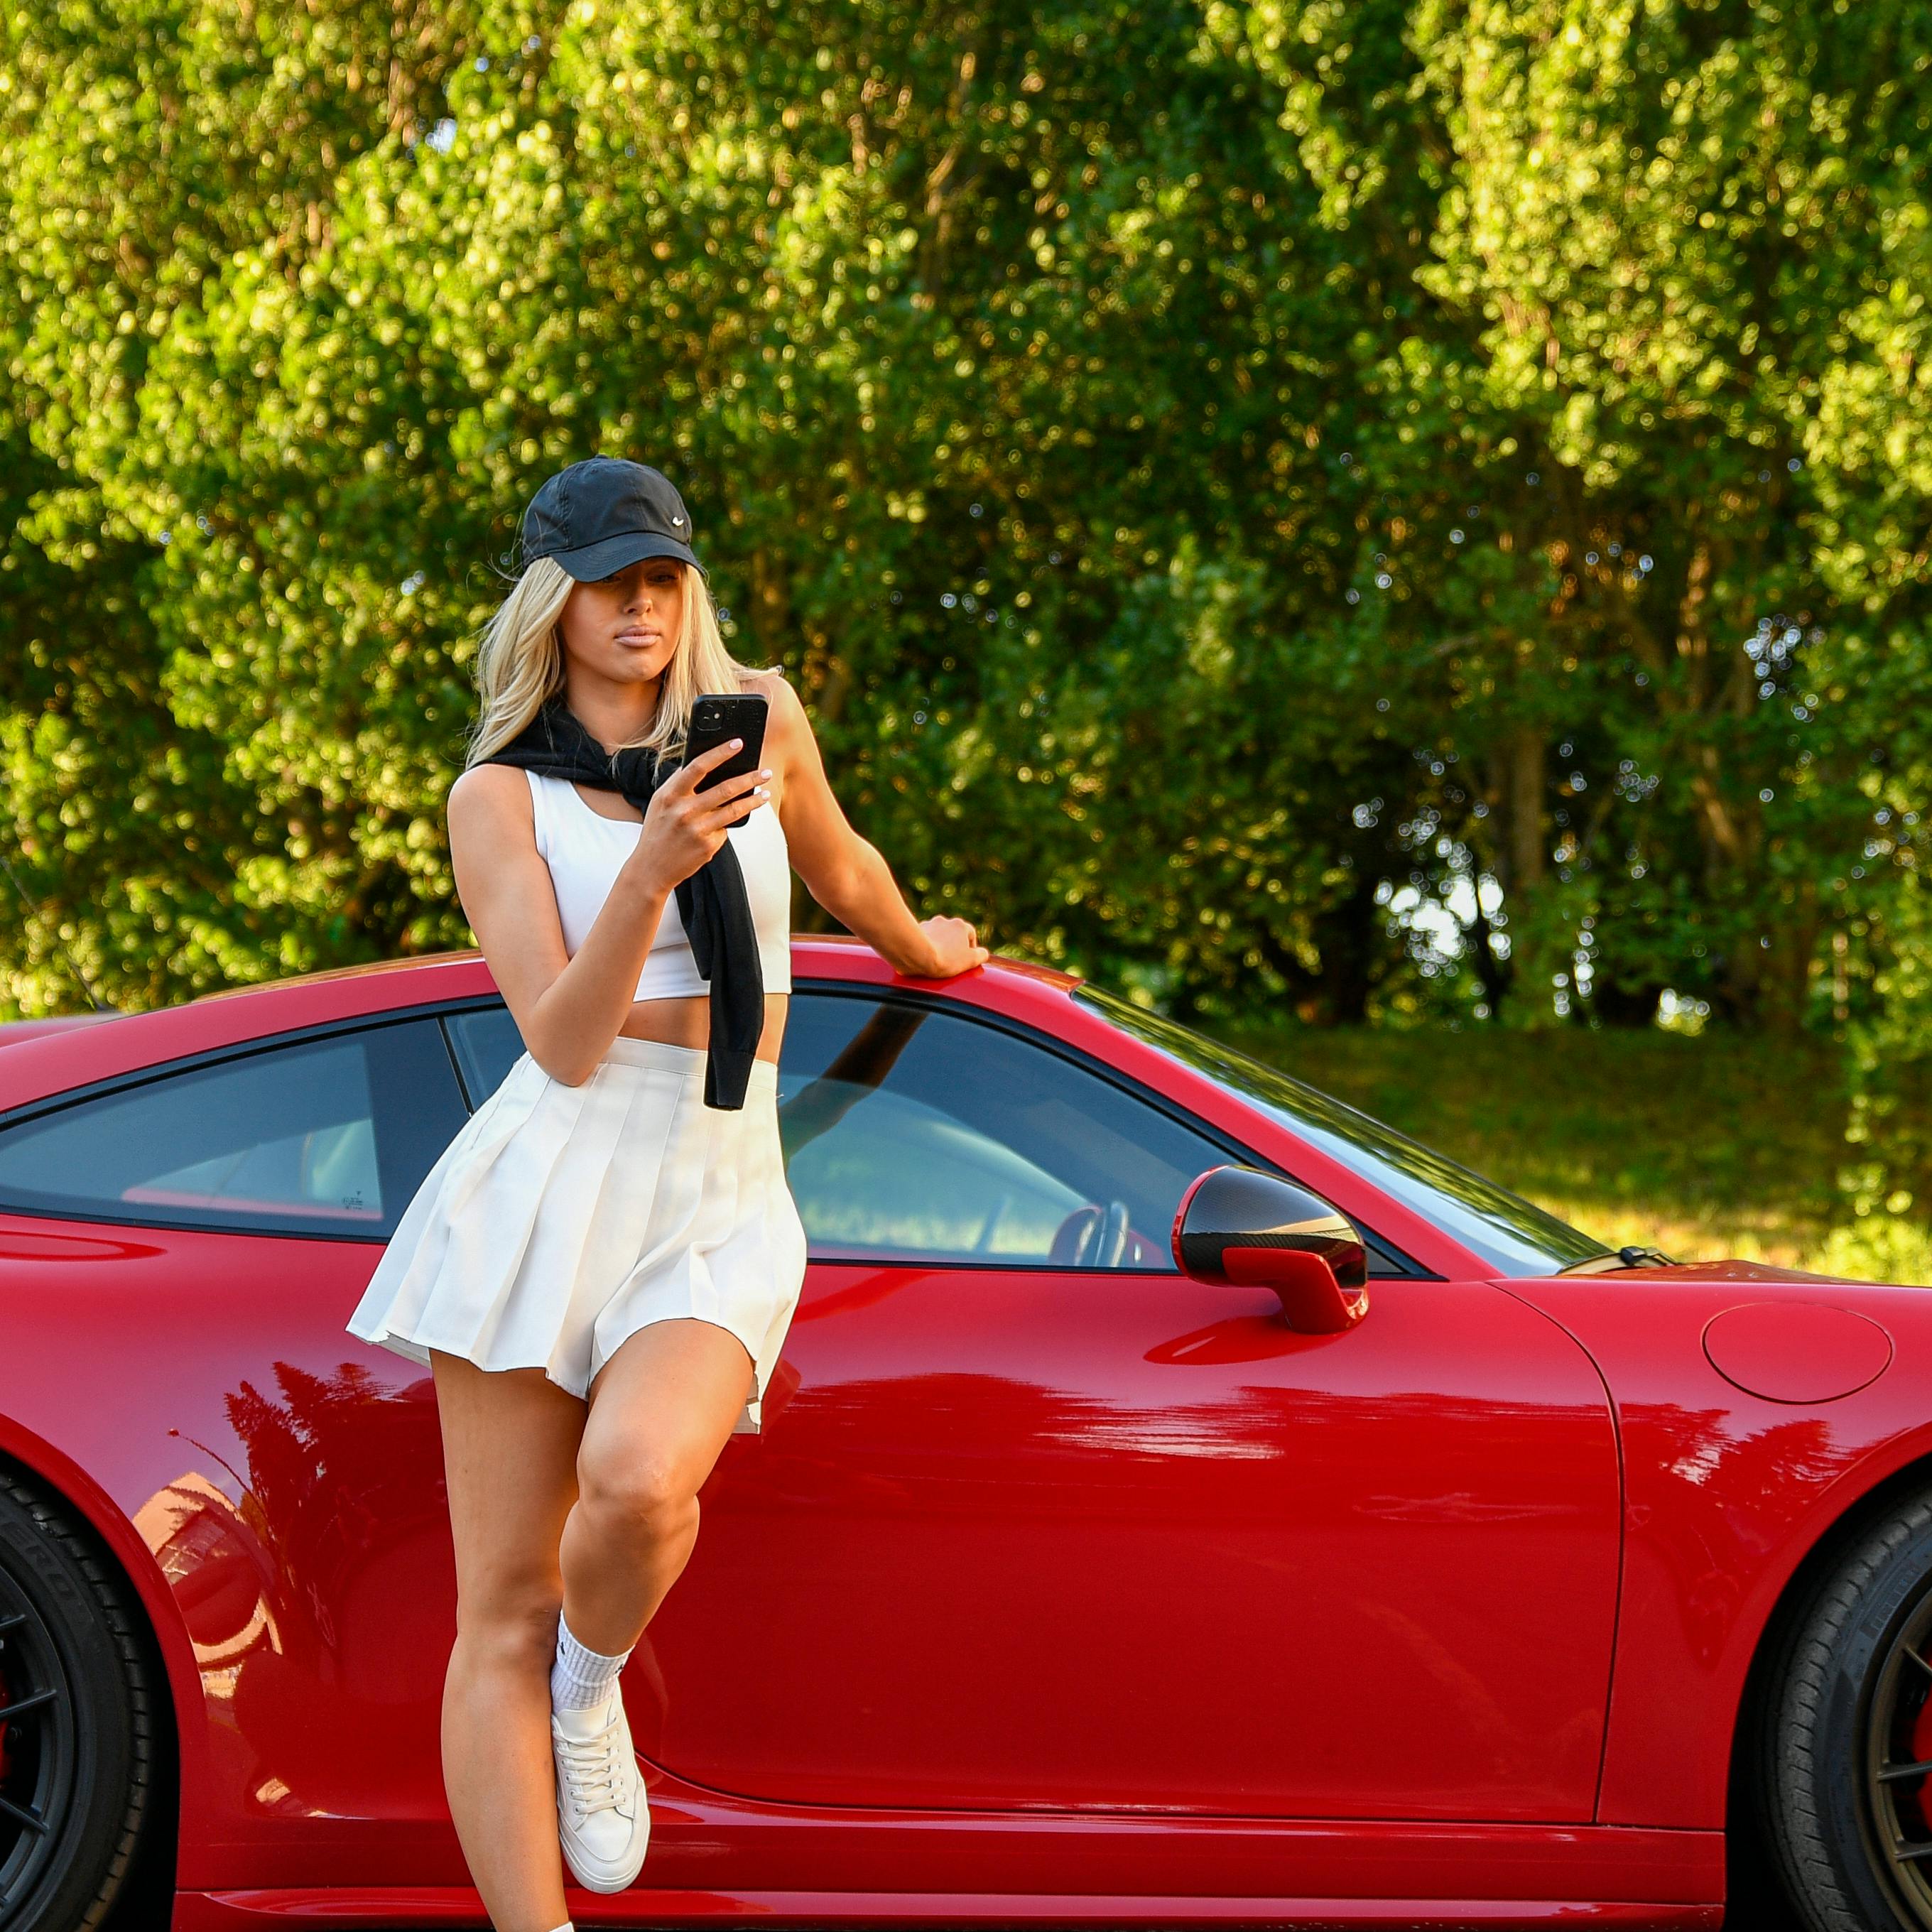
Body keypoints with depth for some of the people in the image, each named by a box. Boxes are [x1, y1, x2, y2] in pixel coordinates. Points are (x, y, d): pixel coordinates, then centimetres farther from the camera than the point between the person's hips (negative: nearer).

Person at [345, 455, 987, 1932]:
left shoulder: (758, 717, 10)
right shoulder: (499, 794, 2)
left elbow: (840, 866, 32)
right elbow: (565, 1043, -9)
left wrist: (927, 950, 50)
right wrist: (648, 875, -23)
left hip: (724, 1201, 1)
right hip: (547, 1184, -1)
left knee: (638, 1482, -29)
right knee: (503, 1616, -4)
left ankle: (592, 1690, 3)